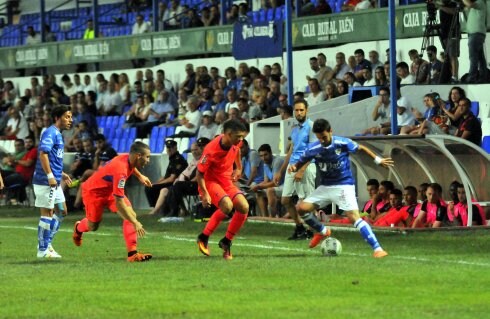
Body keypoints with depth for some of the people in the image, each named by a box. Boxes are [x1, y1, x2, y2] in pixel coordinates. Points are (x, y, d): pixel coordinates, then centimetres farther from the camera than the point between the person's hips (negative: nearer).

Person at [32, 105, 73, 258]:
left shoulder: (58, 135, 17)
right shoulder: (51, 133, -14)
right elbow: (43, 154, -25)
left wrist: (61, 174, 24)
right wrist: (50, 176, -28)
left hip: (54, 182, 10)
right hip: (46, 181, -10)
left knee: (61, 211, 14)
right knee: (47, 213, -5)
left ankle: (47, 243, 19)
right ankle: (43, 250, 1)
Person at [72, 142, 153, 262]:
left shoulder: (128, 158, -16)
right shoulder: (120, 170, -41)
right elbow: (119, 202, -41)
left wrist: (140, 176, 12)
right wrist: (135, 223, -40)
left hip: (110, 189, 8)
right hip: (93, 191, -8)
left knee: (131, 215, -14)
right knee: (93, 226, 8)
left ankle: (132, 253, -17)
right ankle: (78, 228, 46)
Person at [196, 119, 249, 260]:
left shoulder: (236, 142, -9)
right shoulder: (211, 150, -29)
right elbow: (200, 173, -20)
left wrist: (238, 168, 25)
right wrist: (205, 194, -27)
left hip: (226, 179, 7)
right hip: (210, 181, -7)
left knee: (243, 207, -12)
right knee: (227, 205, -30)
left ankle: (226, 241, 5)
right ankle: (203, 238, -11)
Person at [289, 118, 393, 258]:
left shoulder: (343, 143, -16)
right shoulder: (313, 148, -9)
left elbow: (361, 148, 2)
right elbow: (301, 163, 5)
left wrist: (378, 160, 0)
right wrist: (294, 167, -19)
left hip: (344, 185, -5)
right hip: (325, 187, 5)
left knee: (354, 216, -21)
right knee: (302, 208, -4)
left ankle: (377, 249, -24)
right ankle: (322, 231, 24)